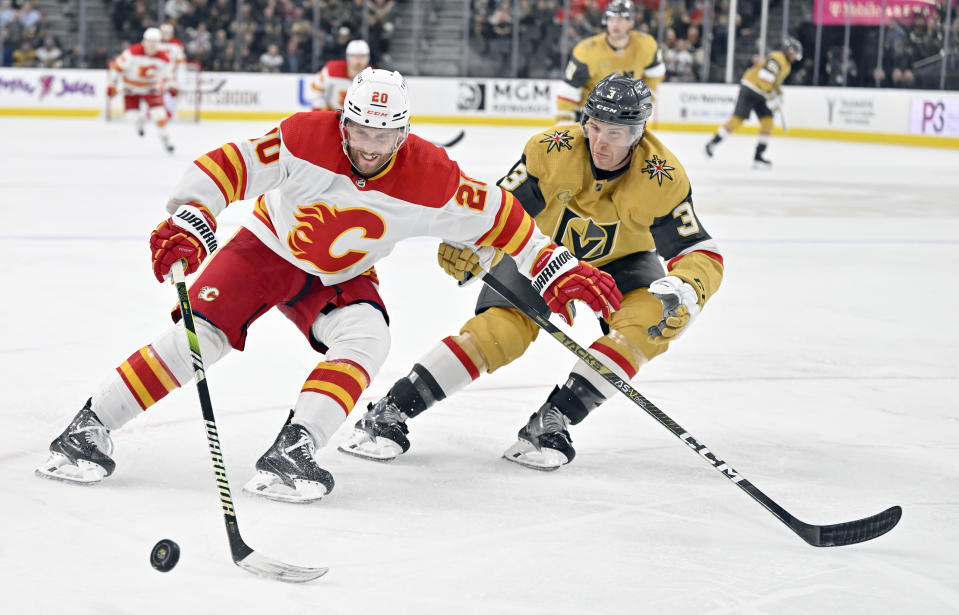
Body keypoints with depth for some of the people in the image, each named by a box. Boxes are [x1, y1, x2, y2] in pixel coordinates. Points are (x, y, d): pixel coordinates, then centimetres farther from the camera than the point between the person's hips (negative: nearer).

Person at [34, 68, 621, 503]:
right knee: (200, 334, -19)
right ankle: (90, 428, -10)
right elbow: (231, 164, -28)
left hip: (341, 278, 2)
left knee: (367, 336, -27)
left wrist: (558, 267, -11)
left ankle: (291, 451, -32)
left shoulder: (430, 178, -22)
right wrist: (190, 221, -42)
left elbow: (494, 215, -12)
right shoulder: (305, 137, -28)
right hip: (266, 248, -2)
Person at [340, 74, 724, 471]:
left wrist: (685, 290, -46)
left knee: (652, 319, -29)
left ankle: (550, 422, -27)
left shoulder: (663, 179, -27)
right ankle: (389, 413, -19)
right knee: (503, 326, -23)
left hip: (620, 260, 1)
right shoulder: (551, 150, -26)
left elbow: (701, 253, -23)